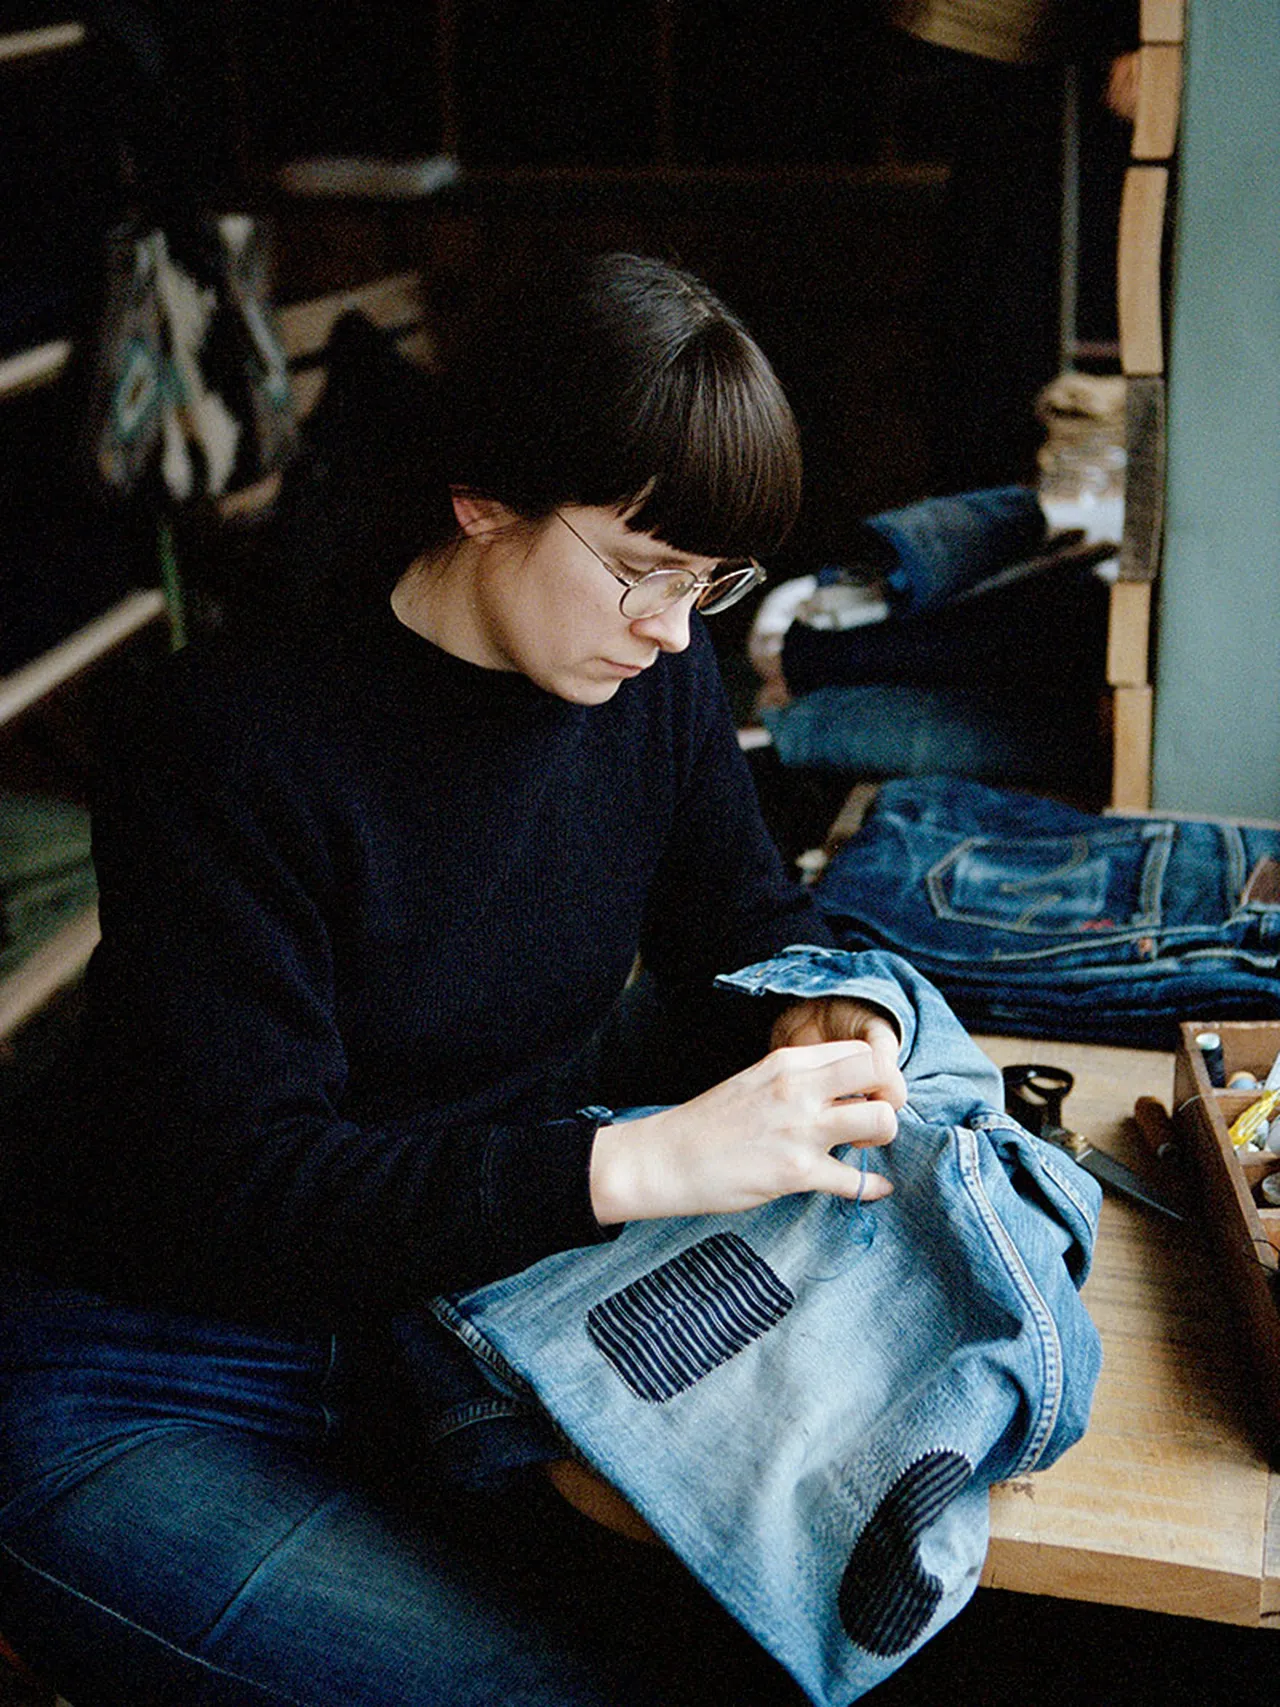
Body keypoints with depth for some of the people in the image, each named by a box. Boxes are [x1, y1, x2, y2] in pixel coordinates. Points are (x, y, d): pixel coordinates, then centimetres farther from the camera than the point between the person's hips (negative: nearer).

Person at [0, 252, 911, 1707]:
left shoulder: (657, 684, 0)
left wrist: (821, 1010, -9)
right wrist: (642, 1161, -33)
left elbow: (752, 929, 15)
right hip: (151, 1392, -5)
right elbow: (243, 1180, -24)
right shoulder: (233, 739, -20)